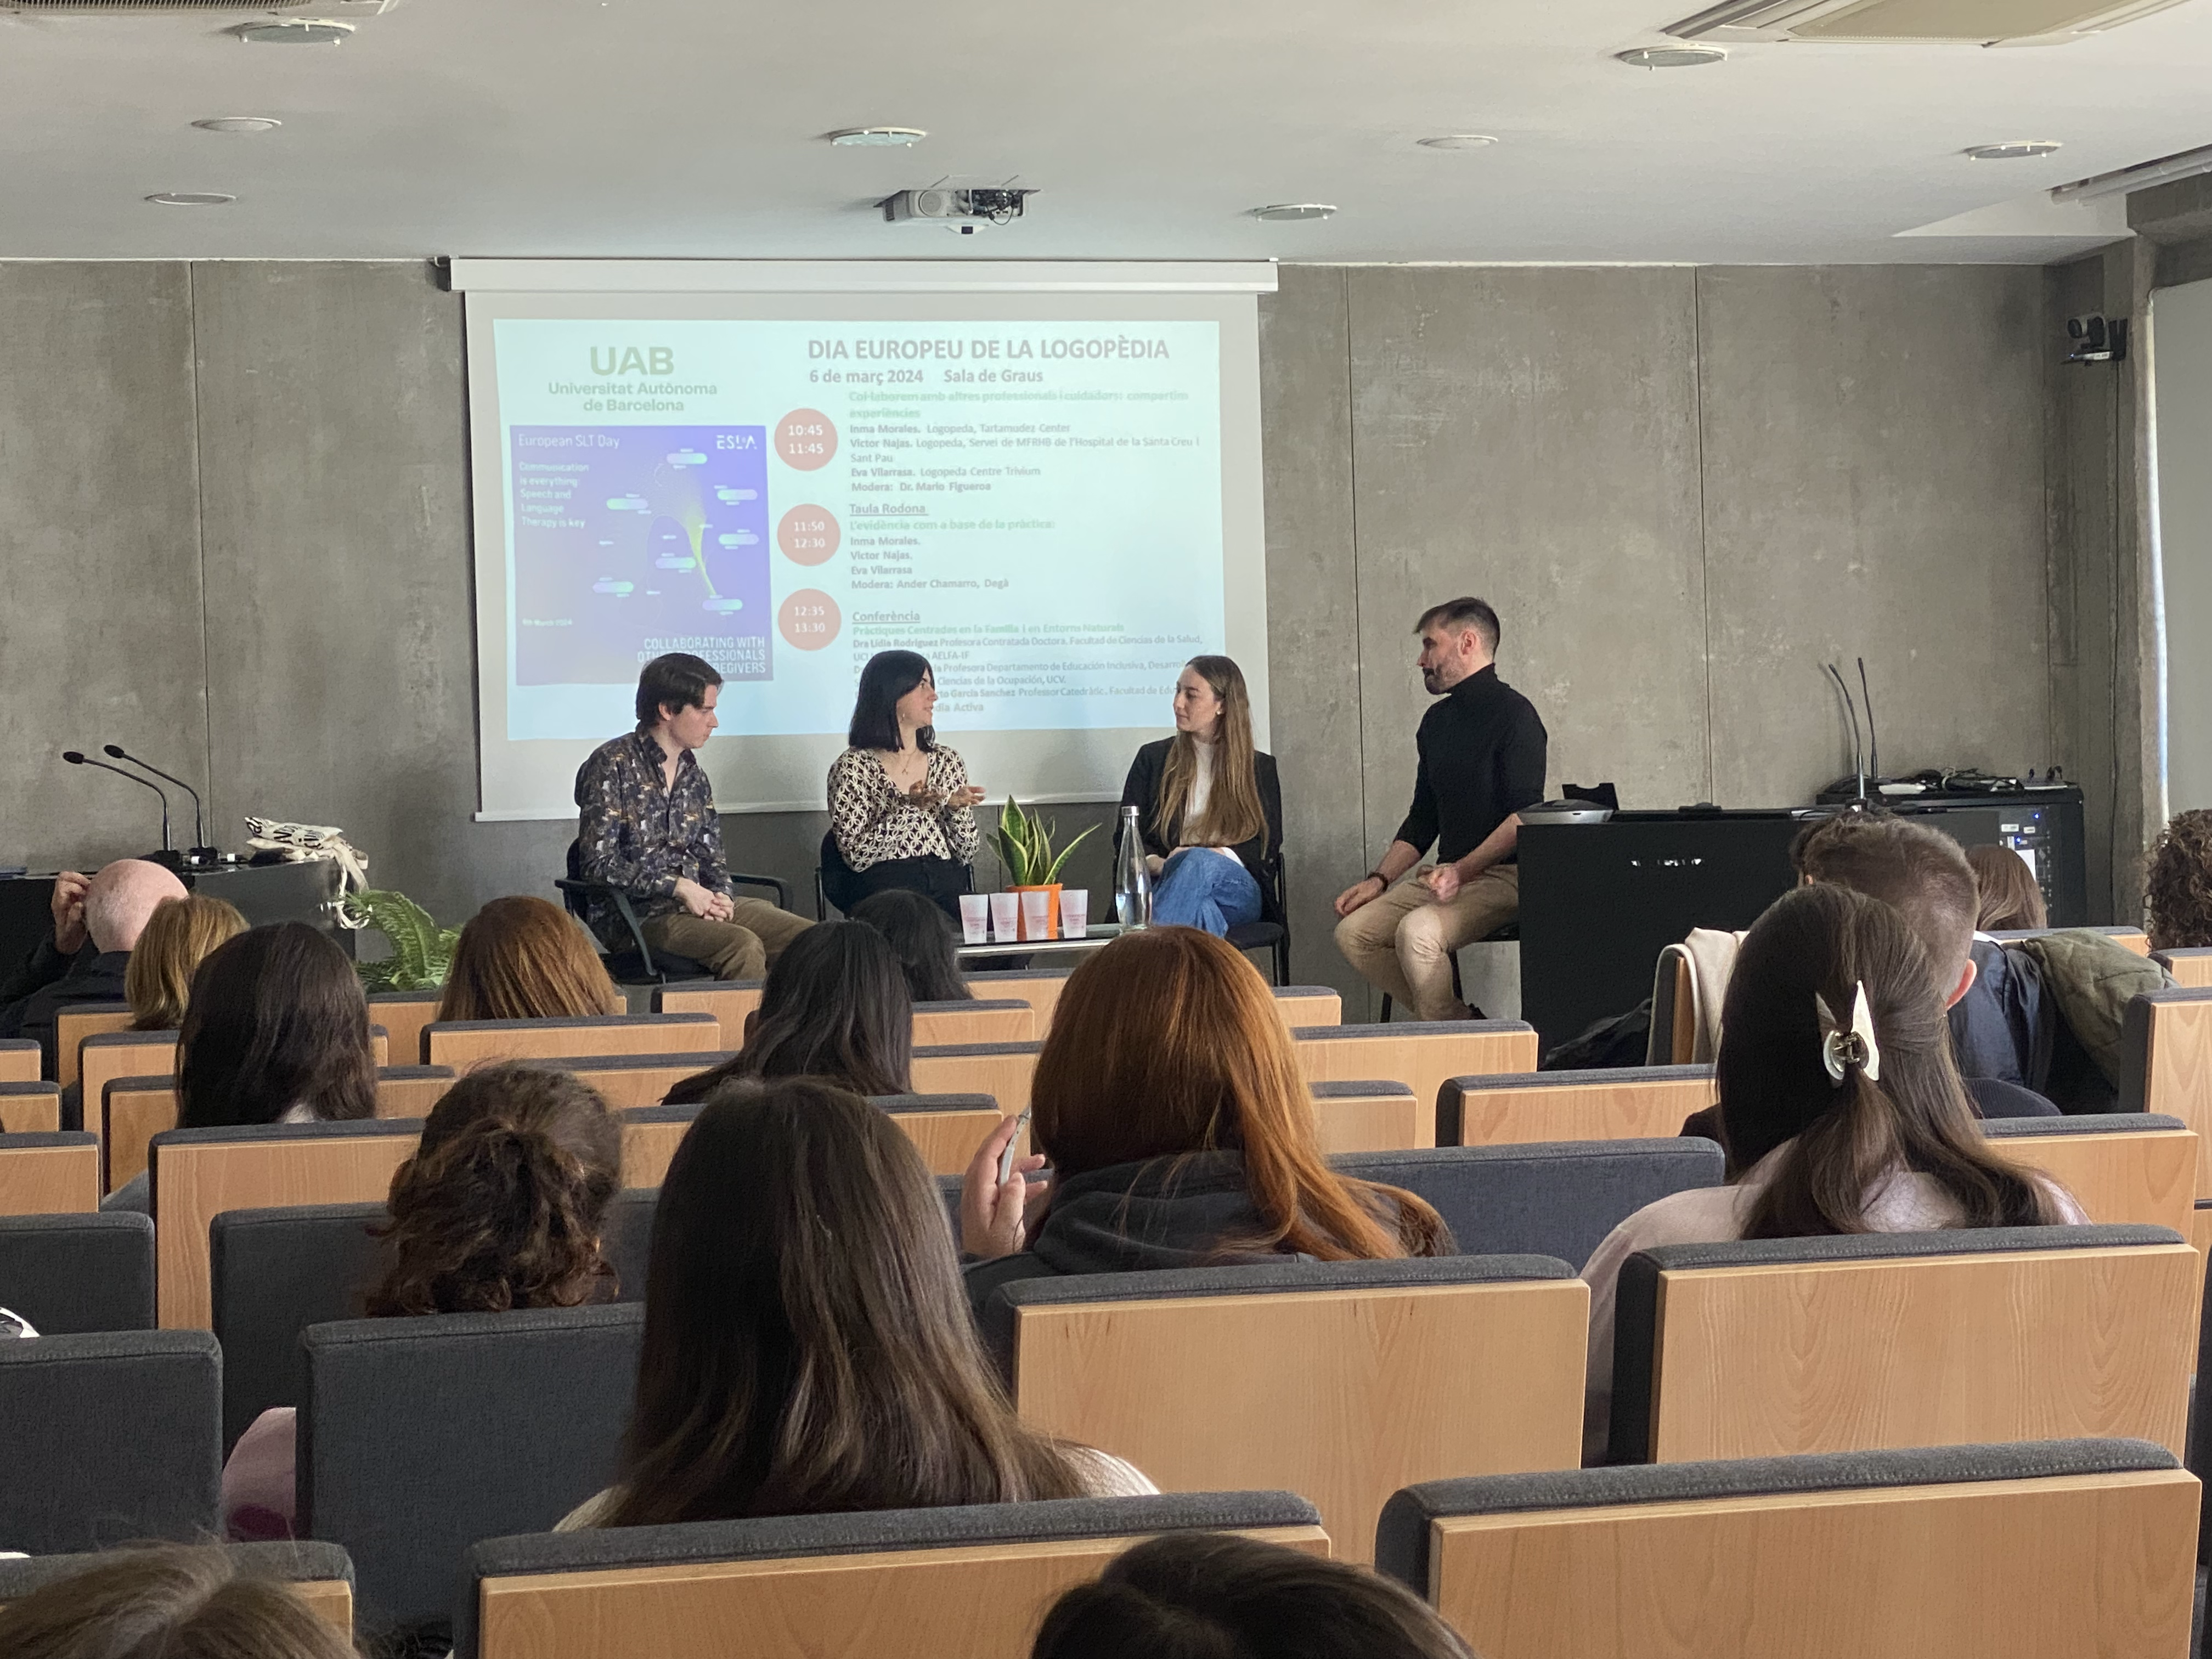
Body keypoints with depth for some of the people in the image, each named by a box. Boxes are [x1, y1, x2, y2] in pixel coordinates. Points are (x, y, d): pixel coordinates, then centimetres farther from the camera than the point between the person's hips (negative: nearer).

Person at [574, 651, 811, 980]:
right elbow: (598, 864, -12)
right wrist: (677, 887, -17)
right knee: (743, 946, -32)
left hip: (694, 904, 7)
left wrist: (721, 896, -4)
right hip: (633, 913, -7)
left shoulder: (693, 774, 18)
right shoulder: (612, 765, -5)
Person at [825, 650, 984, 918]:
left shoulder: (948, 762, 16)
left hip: (949, 892, 4)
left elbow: (967, 855, 14)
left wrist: (957, 810, -6)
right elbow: (856, 857, -7)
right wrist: (908, 808, -17)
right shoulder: (853, 767, 1)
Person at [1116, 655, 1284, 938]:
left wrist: (1217, 856, -12)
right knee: (1201, 911, -40)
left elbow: (1268, 845, 9)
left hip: (1237, 889, -1)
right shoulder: (1153, 758, 21)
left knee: (1200, 863, -40)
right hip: (1164, 882, 1)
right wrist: (1156, 863, -10)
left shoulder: (1260, 768, 19)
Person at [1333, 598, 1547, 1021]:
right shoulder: (1438, 721, 18)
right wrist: (1379, 879, 9)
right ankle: (1456, 1020, -6)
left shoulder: (1513, 714, -8)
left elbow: (1524, 816, -17)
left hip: (1502, 876, -9)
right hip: (1449, 876, 9)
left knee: (1416, 932, -32)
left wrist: (1463, 870, -27)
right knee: (1353, 931, -9)